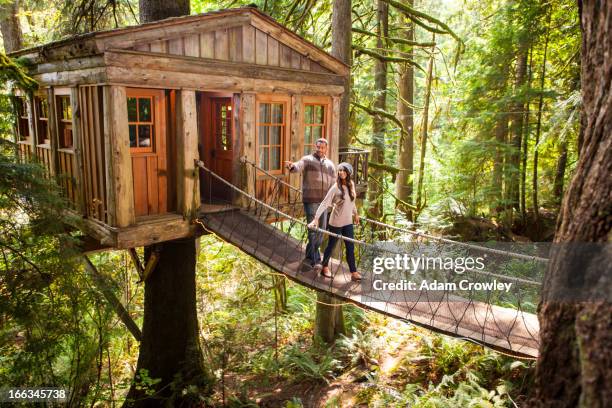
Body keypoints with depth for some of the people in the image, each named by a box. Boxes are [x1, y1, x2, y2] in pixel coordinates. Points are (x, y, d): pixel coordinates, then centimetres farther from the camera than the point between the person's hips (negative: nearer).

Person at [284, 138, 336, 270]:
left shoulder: (330, 165, 15)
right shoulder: (307, 160, 0)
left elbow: (334, 184, 18)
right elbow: (298, 166, -22)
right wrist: (292, 166, -45)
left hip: (324, 201, 5)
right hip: (310, 200, -5)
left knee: (321, 230, 8)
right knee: (313, 229, -7)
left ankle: (310, 257, 21)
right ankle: (315, 259, 1)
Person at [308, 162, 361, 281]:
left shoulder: (351, 185, 0)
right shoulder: (335, 188, -17)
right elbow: (324, 204, -20)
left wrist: (355, 213, 25)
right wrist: (315, 219, -27)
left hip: (348, 222, 5)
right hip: (336, 222, -5)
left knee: (350, 248, 5)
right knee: (331, 245, 11)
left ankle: (353, 273, 10)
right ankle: (325, 267, 30)